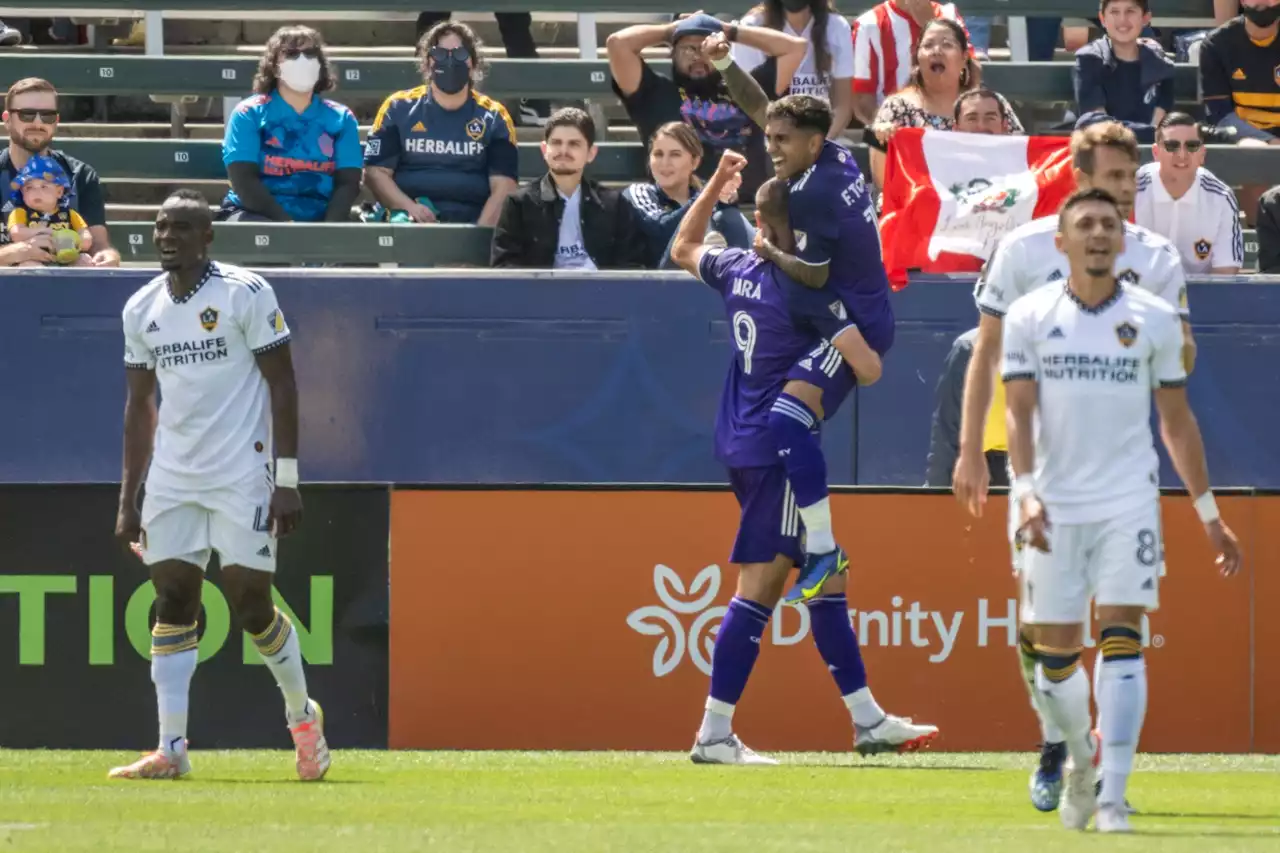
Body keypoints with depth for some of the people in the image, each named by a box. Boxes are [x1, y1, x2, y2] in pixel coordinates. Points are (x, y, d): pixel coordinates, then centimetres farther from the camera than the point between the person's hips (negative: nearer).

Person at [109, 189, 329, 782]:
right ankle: (171, 750, -2)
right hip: (172, 481, 5)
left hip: (242, 476, -5)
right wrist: (128, 500, 13)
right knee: (172, 604, -2)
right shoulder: (142, 309, 9)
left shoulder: (245, 294, -7)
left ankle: (302, 713, 20)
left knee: (251, 605, -4)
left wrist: (287, 480, -12)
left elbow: (282, 385, -6)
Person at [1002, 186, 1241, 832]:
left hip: (1128, 504, -1)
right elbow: (1019, 412, -4)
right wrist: (1025, 491, -19)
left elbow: (1177, 419, 10)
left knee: (1121, 638, -14)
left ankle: (1112, 798, -16)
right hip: (1054, 507, 1)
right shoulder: (1030, 317, 2)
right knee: (1056, 654, 4)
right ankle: (1081, 762, 32)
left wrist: (1209, 514, 11)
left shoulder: (1154, 320, 4)